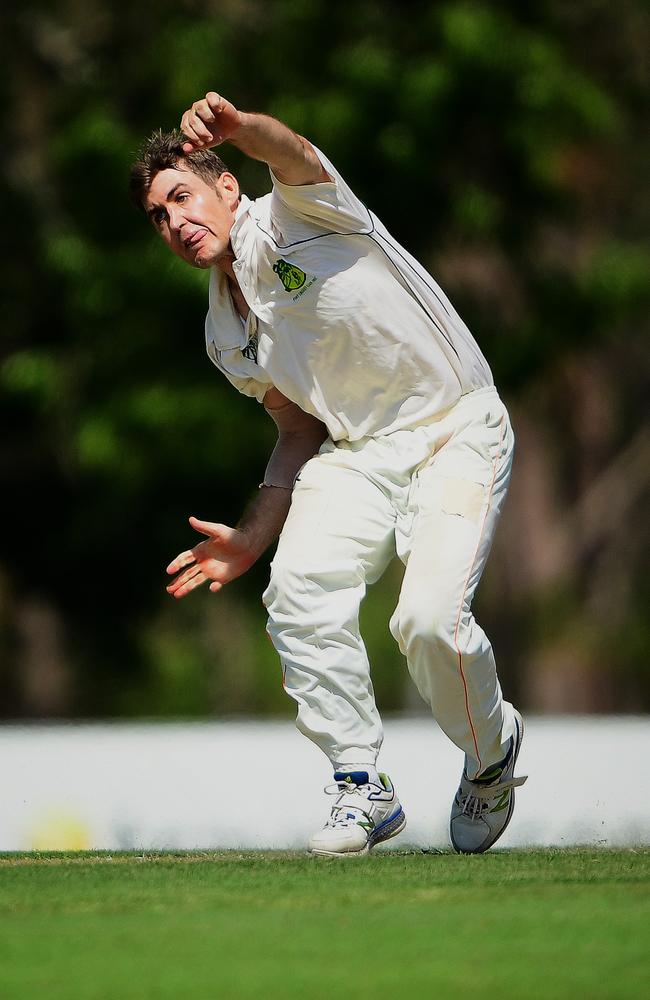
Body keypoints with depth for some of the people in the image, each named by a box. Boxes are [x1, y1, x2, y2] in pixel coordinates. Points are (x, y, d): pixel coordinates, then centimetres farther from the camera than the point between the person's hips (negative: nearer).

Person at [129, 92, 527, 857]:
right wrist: (251, 538, 2)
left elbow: (291, 153, -32)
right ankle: (361, 787, -11)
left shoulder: (294, 214, -8)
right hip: (357, 449, 6)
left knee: (430, 618, -24)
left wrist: (233, 126, -57)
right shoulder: (227, 336, 11)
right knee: (300, 585, -22)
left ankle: (492, 750, 8)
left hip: (457, 429, -6)